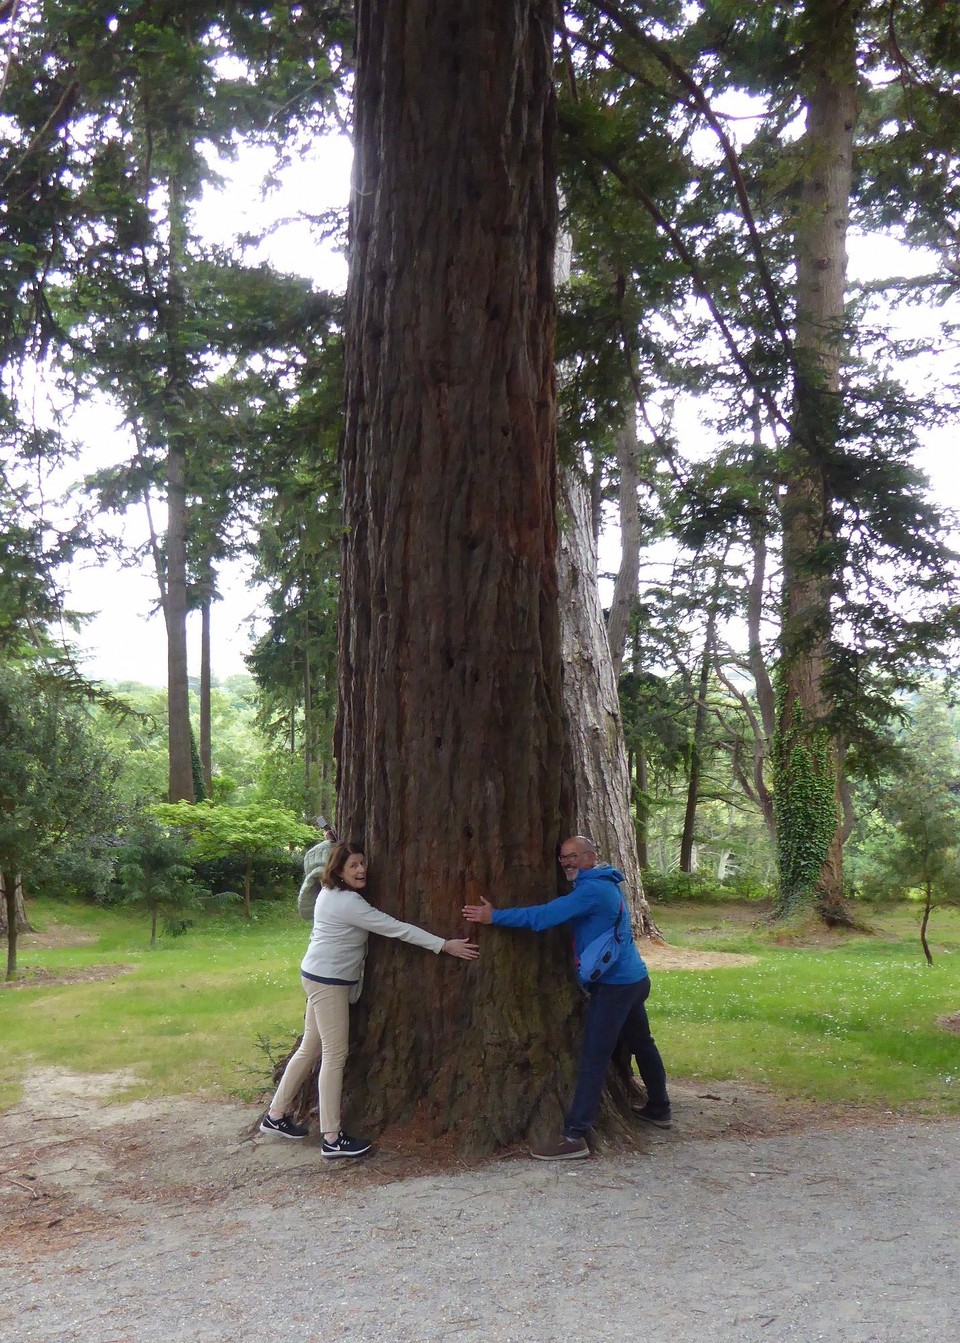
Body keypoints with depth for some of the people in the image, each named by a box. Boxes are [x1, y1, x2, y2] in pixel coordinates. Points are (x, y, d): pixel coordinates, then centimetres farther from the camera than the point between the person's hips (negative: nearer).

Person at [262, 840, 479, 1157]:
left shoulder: (331, 894, 7)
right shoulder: (348, 903, -21)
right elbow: (396, 928, -23)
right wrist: (445, 945, -21)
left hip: (322, 978, 10)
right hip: (328, 981, -10)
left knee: (310, 1048, 16)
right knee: (335, 1055, -7)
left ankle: (276, 1116, 25)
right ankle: (332, 1139, -3)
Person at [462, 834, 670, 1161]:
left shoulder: (592, 890, -20)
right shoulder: (603, 884, 13)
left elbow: (544, 916, -25)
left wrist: (494, 916, -23)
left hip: (614, 984, -10)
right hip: (633, 978, 11)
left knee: (593, 1056, -11)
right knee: (641, 1043, 23)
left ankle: (574, 1136, -12)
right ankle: (658, 1109, 40)